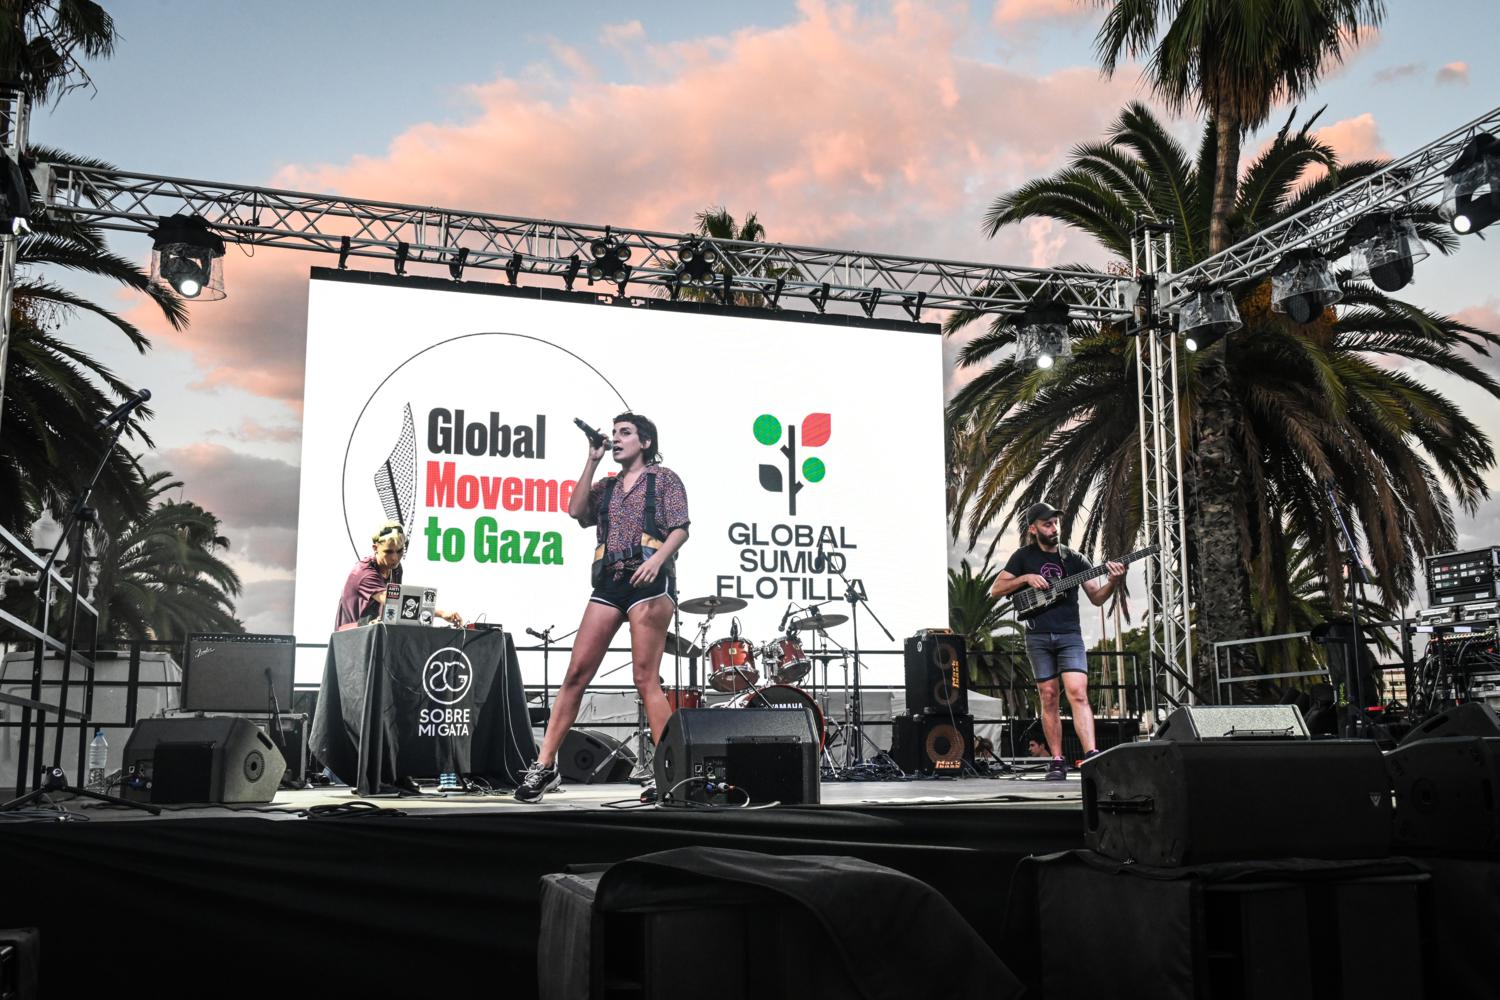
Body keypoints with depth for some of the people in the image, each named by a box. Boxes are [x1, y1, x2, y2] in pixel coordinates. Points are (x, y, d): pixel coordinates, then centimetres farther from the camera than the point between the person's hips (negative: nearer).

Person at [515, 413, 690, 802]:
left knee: (645, 679, -12)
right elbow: (577, 511, 5)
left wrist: (657, 559, -19)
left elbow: (680, 528, 0)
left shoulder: (664, 478, 10)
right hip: (609, 581, 5)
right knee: (576, 673, -2)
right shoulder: (606, 486, 23)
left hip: (648, 580, -5)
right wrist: (592, 461, 9)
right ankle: (544, 766, -1)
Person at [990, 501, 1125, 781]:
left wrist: (1112, 582, -13)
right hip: (1038, 637, 0)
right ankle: (1057, 761, 7)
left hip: (1069, 634, 0)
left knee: (1078, 693, -15)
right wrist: (1026, 578, -8)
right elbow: (996, 589, 6)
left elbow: (1096, 597, 7)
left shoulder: (1074, 559, 11)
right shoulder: (1024, 556, 9)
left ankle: (1091, 756, -23)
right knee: (1049, 698, 1)